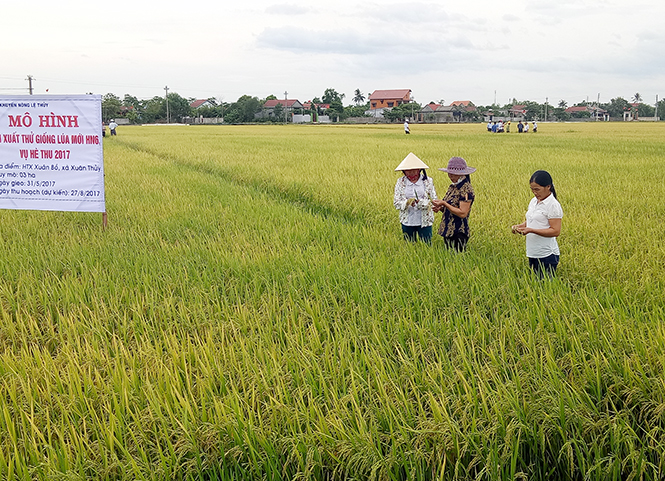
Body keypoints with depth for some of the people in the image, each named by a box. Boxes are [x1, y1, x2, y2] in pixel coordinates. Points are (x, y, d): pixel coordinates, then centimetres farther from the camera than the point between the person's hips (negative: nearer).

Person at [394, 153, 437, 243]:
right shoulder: (400, 182, 1)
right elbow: (396, 203, -1)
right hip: (407, 222, 1)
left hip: (424, 222, -1)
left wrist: (421, 202, -21)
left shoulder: (428, 181, -1)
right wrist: (406, 203, -22)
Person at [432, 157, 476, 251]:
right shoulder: (453, 187, 12)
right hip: (448, 232, 9)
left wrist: (444, 204, -19)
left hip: (458, 233, -9)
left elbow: (462, 213, -19)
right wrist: (441, 208, 0)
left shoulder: (466, 189, -13)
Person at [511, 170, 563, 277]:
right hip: (532, 254, 8)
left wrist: (531, 230, -24)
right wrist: (521, 226, 0)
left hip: (547, 256, -8)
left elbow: (555, 231, -18)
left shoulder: (553, 205, -13)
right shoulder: (533, 201, 10)